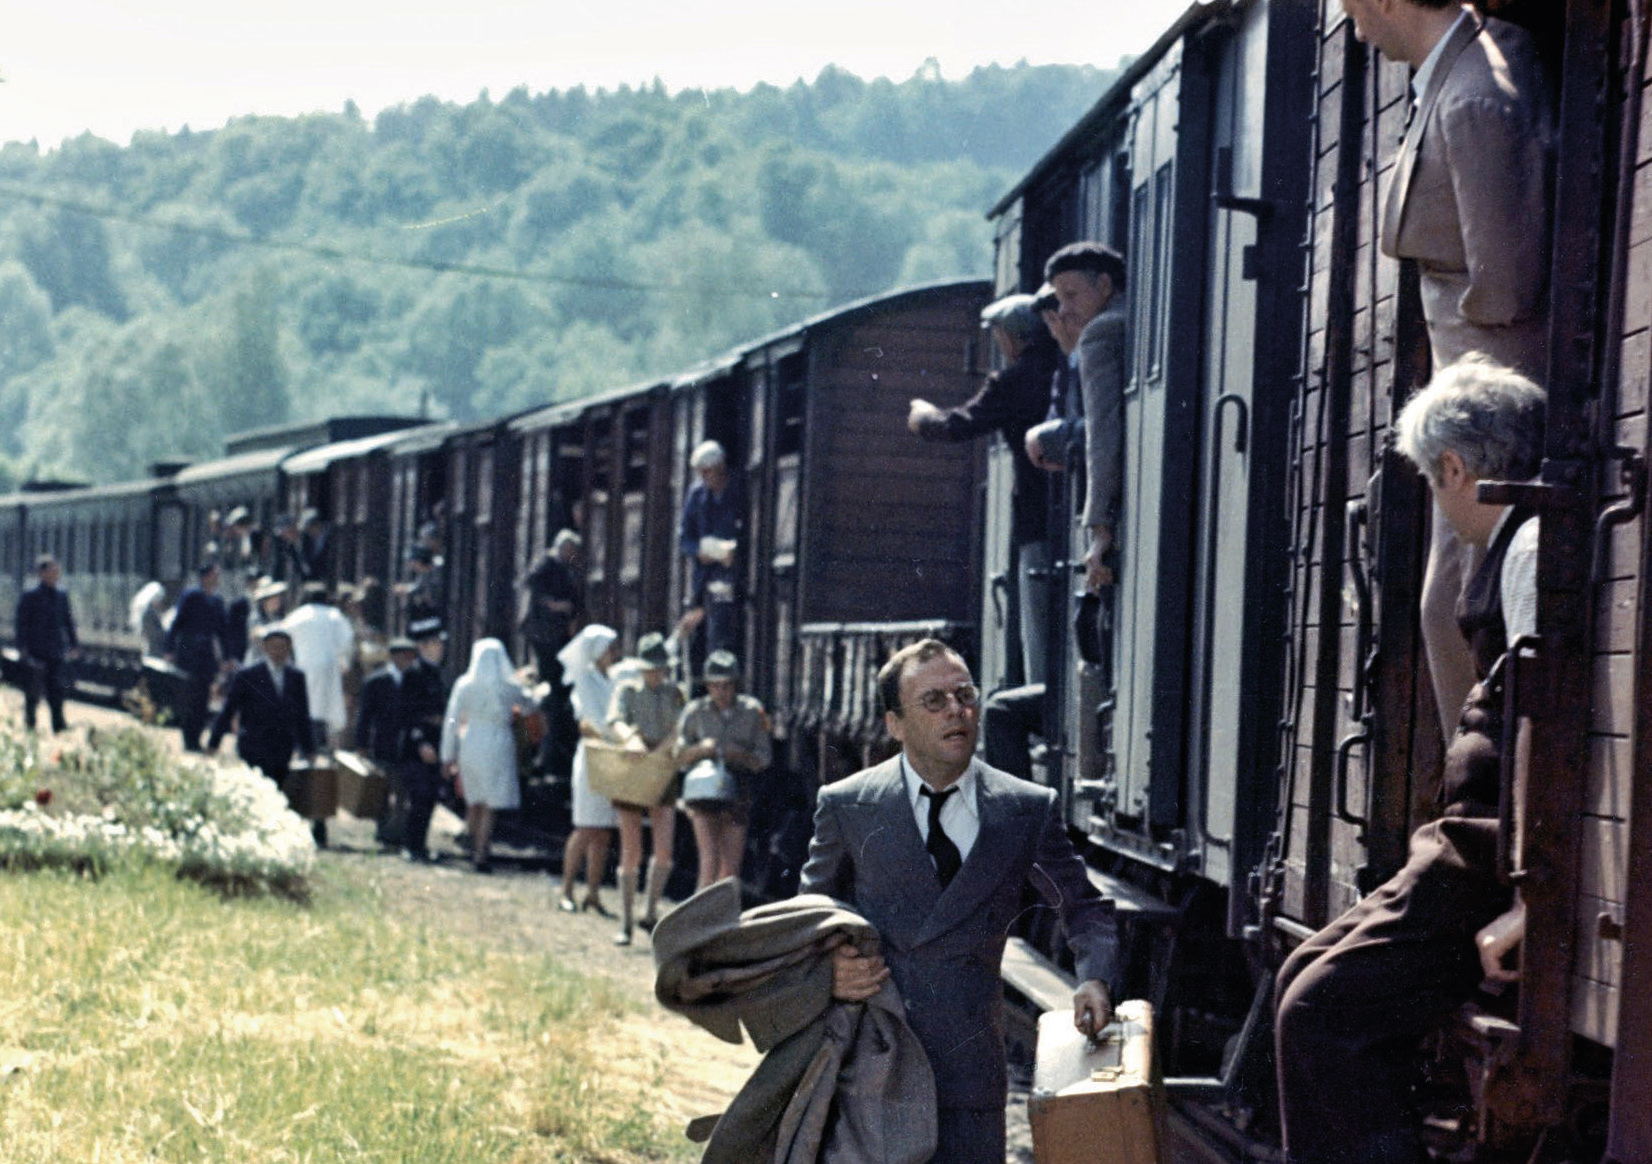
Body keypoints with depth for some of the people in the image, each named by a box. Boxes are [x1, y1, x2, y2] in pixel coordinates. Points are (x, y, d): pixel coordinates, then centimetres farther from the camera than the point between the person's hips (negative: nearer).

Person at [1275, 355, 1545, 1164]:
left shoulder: (1534, 548, -15)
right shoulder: (1521, 543, 16)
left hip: (1501, 869, -10)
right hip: (1482, 851, 10)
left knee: (1324, 1012, -13)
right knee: (1307, 976, 13)